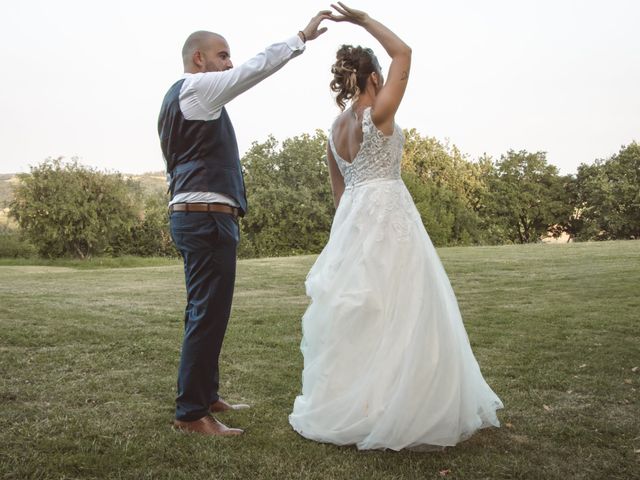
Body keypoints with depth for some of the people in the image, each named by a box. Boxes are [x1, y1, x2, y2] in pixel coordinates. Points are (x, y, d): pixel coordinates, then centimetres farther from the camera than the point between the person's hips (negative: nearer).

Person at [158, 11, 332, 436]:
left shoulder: (177, 97, 24)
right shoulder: (196, 87, -6)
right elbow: (256, 68, -13)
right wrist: (302, 37, -5)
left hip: (195, 215, 11)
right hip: (207, 215, -11)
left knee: (206, 311, 14)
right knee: (208, 314, -10)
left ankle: (206, 396, 24)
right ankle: (191, 413, -4)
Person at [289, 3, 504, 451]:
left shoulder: (336, 128, 13)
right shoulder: (379, 113, -9)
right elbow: (403, 52, -1)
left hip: (351, 221, 8)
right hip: (387, 215, -8)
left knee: (355, 315, 12)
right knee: (398, 314, -3)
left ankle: (346, 406, 20)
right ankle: (390, 411, 1)